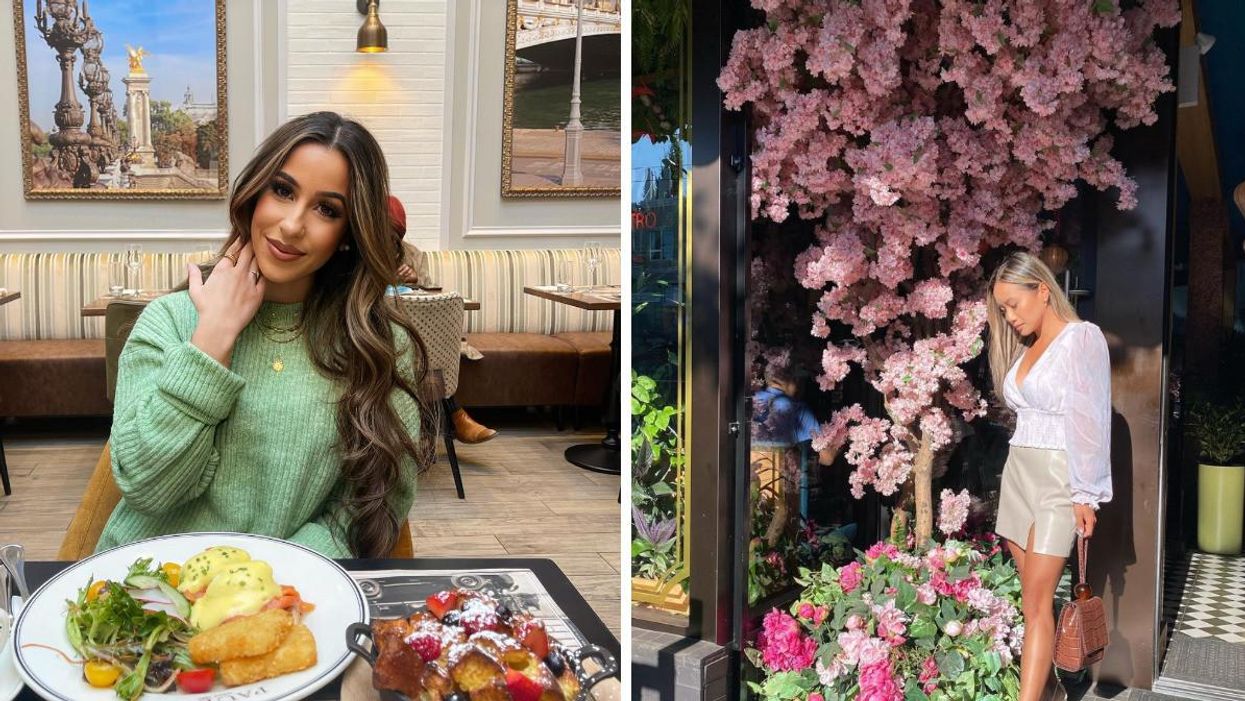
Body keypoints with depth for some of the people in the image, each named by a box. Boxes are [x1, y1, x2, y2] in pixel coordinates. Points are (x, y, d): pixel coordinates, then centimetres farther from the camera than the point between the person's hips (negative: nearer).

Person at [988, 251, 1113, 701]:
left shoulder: (1082, 338, -8)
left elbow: (1090, 421, -12)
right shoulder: (1025, 348, 14)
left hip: (1057, 477, -7)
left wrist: (1086, 495, -14)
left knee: (1036, 602, -9)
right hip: (1018, 472, 7)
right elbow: (1026, 415, 13)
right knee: (1035, 596, 9)